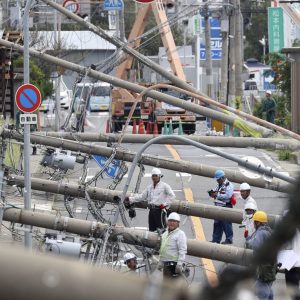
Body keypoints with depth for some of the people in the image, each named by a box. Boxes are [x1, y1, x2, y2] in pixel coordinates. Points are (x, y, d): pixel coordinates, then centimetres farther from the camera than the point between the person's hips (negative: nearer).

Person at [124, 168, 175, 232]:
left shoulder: (164, 186, -1)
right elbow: (142, 196, 18)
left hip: (160, 209, -7)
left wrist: (165, 204, -13)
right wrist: (131, 199, 9)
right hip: (152, 209, 7)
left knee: (161, 228, -13)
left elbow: (172, 195, -6)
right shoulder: (149, 187, 17)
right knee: (151, 228, 8)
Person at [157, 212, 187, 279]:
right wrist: (160, 263, 21)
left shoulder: (180, 234, -8)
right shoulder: (165, 234, 18)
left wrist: (179, 264, -21)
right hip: (166, 263, 8)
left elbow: (183, 251, -15)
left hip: (174, 263, -8)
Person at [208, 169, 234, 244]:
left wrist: (217, 195, -19)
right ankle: (216, 239, 16)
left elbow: (227, 196, -22)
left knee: (226, 223, -7)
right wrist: (212, 193, -1)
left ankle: (229, 239, -2)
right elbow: (215, 194, 23)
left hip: (226, 207, -9)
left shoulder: (229, 185, -10)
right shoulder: (218, 185, 18)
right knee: (217, 224, 11)